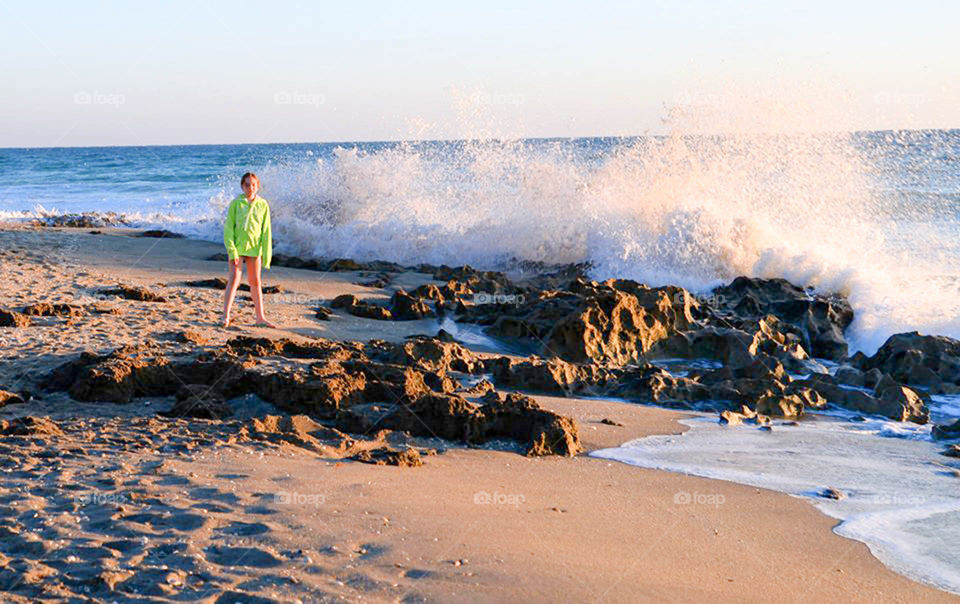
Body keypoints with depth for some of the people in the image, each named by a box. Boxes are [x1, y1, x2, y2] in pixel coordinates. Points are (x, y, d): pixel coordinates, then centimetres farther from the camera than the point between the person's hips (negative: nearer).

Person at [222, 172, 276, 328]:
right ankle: (226, 316, -8)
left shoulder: (263, 205, 1)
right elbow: (228, 228, -5)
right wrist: (231, 250, -14)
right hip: (237, 246, -2)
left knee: (255, 282, 10)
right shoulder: (236, 203, -4)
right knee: (234, 280, -8)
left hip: (254, 247, 2)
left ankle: (260, 318, 17)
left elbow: (266, 231, 3)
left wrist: (267, 255, 1)